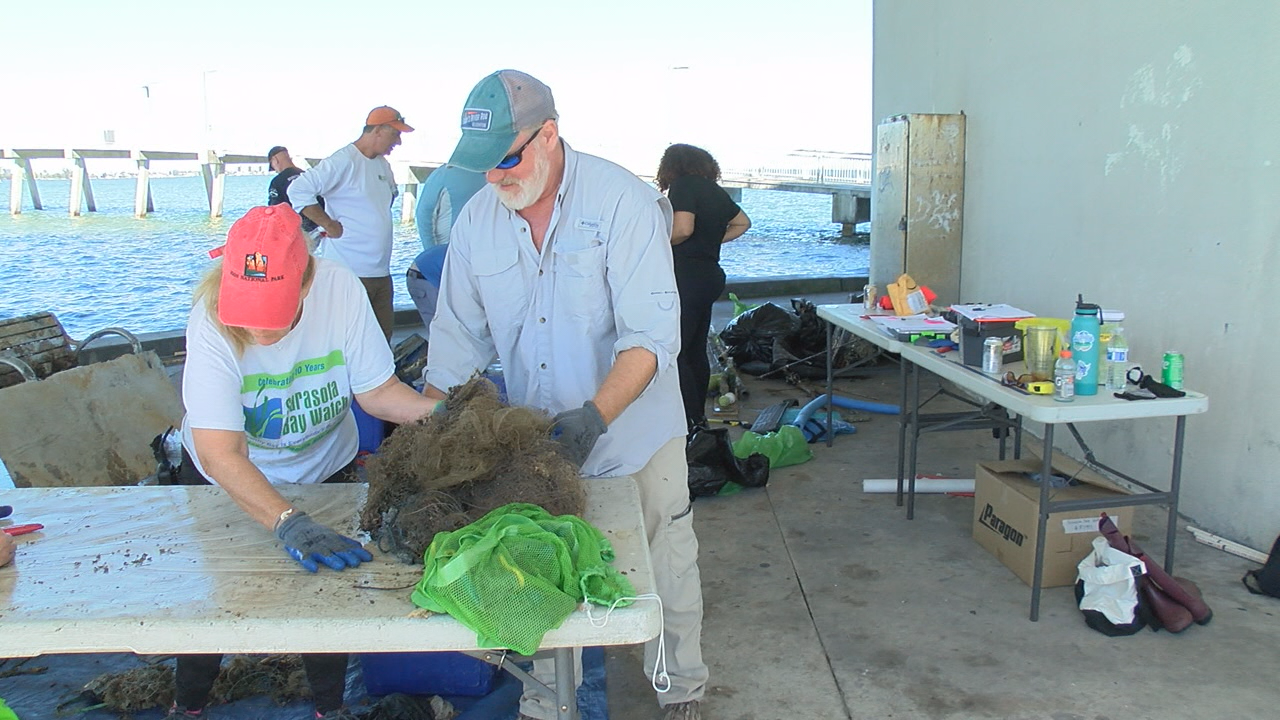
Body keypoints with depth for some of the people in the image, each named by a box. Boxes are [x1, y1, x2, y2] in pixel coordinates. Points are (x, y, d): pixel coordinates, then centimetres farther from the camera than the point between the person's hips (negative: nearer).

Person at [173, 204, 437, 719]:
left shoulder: (341, 290, -29)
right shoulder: (211, 323, -34)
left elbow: (376, 390, -20)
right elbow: (221, 453, -39)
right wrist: (288, 523, -50)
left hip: (324, 467, 1)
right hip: (228, 480, -1)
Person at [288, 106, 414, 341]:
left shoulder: (383, 165, 14)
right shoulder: (343, 161, -11)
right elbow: (299, 190, -17)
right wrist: (329, 225, -15)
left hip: (381, 272, 8)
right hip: (350, 272, -8)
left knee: (383, 338, 11)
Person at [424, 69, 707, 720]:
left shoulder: (621, 201, -16)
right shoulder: (476, 221, -2)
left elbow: (653, 335, -20)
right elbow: (457, 340, 5)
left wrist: (594, 416, -32)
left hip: (635, 436, -3)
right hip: (533, 443, 4)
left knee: (665, 577, 12)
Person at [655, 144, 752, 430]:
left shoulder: (682, 185, -7)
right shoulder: (716, 191, 16)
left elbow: (683, 228, -22)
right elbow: (743, 223, 28)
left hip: (686, 275, -9)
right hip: (711, 275, 9)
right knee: (696, 351, 15)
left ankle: (694, 421, -10)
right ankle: (699, 415, 23)